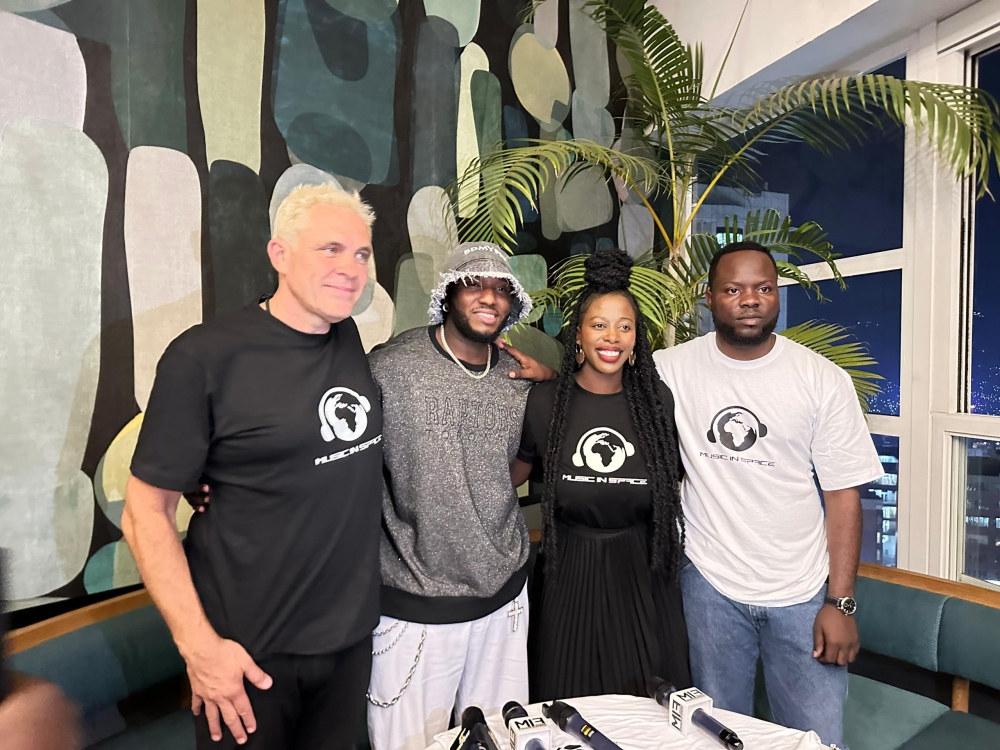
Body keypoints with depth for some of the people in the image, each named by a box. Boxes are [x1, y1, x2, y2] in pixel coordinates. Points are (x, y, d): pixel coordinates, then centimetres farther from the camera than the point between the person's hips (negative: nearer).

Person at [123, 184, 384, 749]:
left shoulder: (356, 339, -1)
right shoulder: (206, 356, -16)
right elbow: (146, 512, -11)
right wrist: (199, 644, -15)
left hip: (352, 635, 5)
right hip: (248, 651, -4)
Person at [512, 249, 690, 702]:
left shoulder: (657, 399, -3)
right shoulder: (544, 402, -7)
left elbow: (673, 480, 11)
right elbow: (511, 475, 7)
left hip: (641, 570, 1)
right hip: (568, 574, -1)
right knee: (568, 709, 13)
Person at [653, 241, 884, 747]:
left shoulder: (823, 379, -5)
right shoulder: (672, 369, -6)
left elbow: (842, 494, -3)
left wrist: (841, 602, -5)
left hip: (802, 593, 0)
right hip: (709, 586, 0)